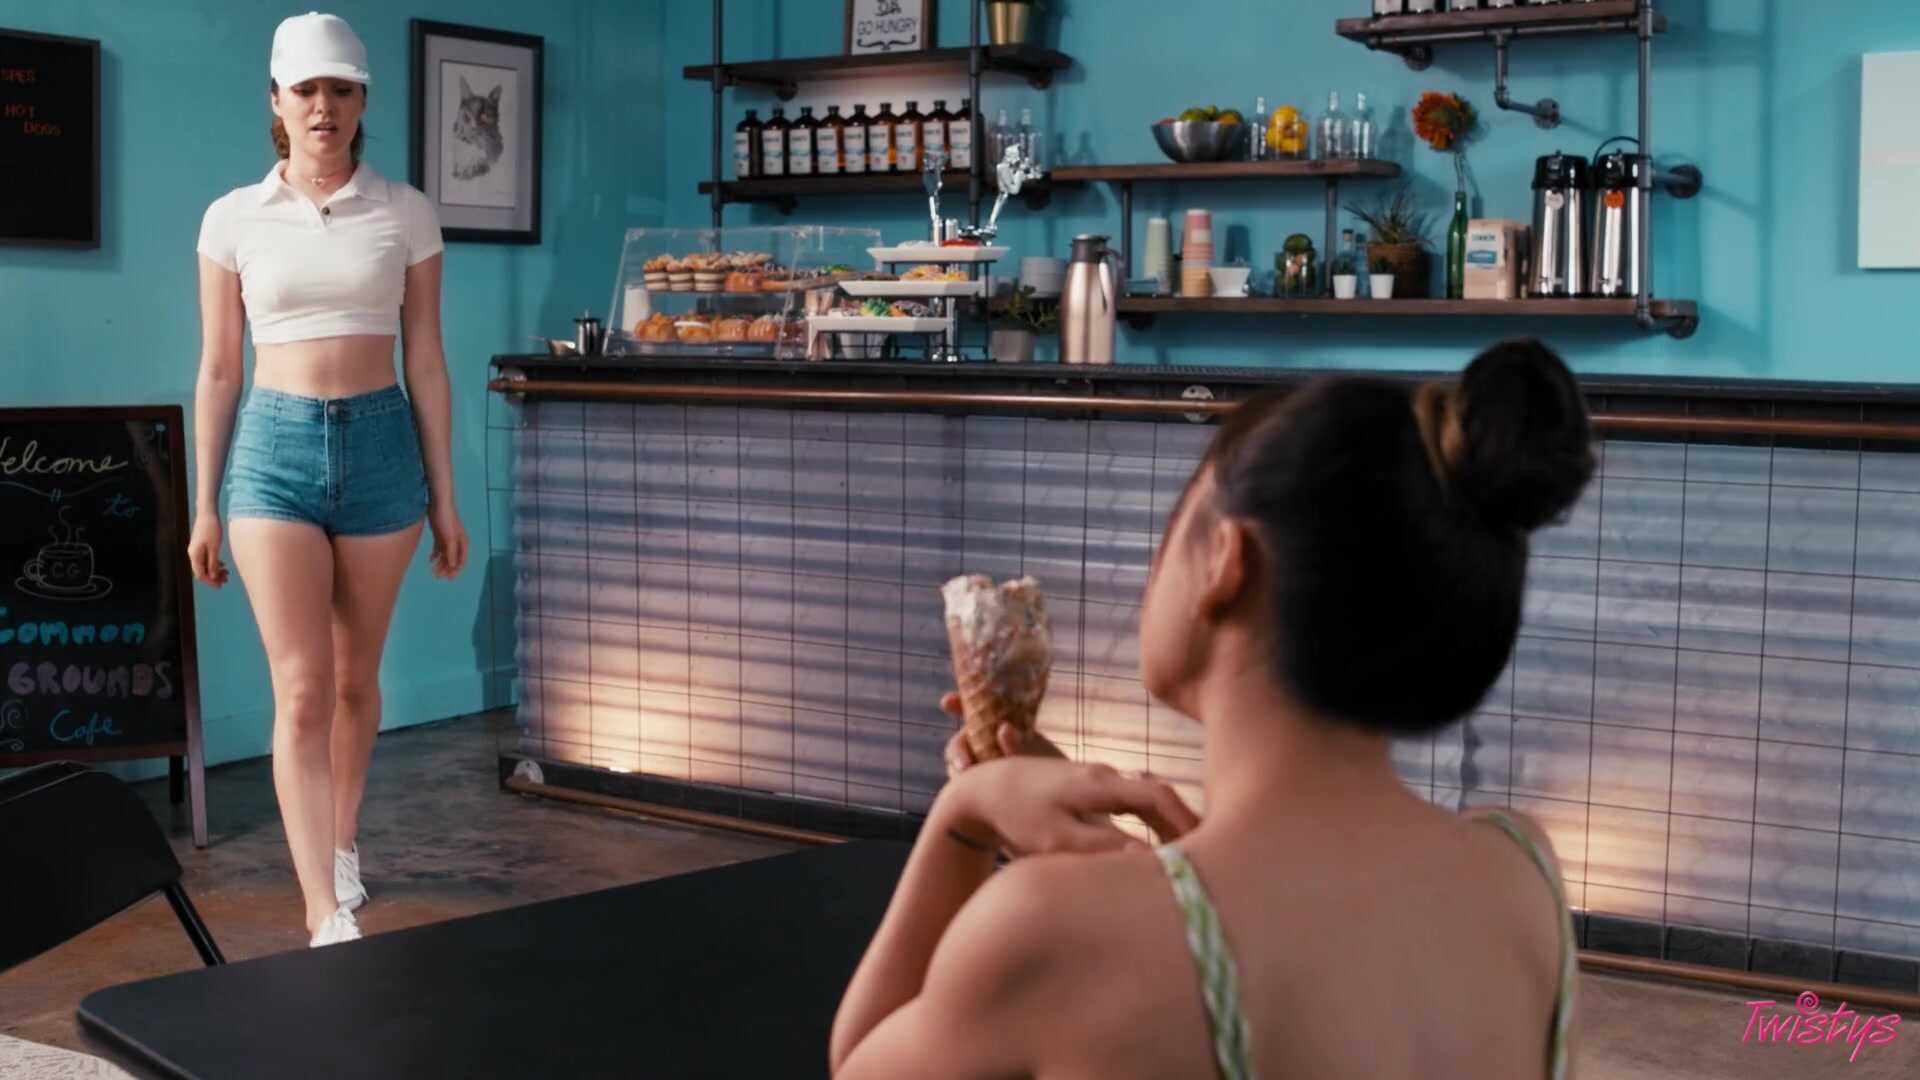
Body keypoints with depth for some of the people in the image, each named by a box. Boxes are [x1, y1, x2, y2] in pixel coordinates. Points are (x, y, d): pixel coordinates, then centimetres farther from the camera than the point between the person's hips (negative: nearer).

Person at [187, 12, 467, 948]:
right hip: (276, 447, -1)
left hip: (380, 443, 1)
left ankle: (342, 845, 38)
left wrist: (444, 497, 4)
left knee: (357, 678, 13)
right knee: (302, 689, -9)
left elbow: (426, 363, 4)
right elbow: (218, 370, 5)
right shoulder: (234, 219, 2)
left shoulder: (405, 214, 2)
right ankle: (329, 918, -10)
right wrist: (204, 505, 5)